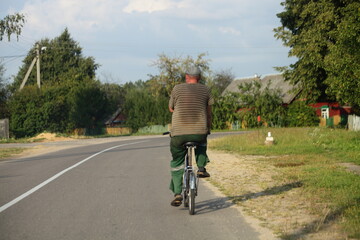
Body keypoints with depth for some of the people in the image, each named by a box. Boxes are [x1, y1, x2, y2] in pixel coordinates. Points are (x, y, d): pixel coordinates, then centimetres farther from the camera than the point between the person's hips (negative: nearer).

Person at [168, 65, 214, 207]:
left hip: (179, 133, -1)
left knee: (177, 163, 14)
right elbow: (209, 112, 14)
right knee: (202, 142, 37)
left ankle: (177, 194, 4)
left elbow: (171, 108, 18)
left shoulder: (177, 89, 5)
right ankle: (201, 168, 19)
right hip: (200, 131, 1)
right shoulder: (205, 90, 9)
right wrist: (208, 128, 29)